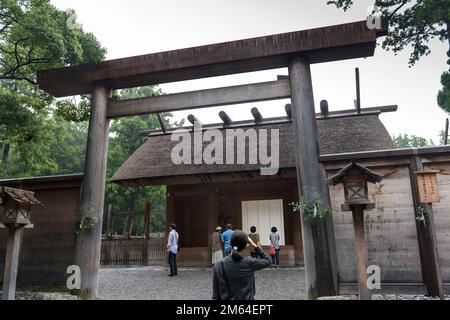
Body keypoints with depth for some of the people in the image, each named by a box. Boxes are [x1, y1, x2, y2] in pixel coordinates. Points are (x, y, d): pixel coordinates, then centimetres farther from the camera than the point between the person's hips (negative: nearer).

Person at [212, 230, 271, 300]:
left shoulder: (220, 265, -14)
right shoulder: (249, 262, -17)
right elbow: (268, 261, 0)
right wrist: (255, 245, -4)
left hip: (226, 298, 1)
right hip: (247, 298, -1)